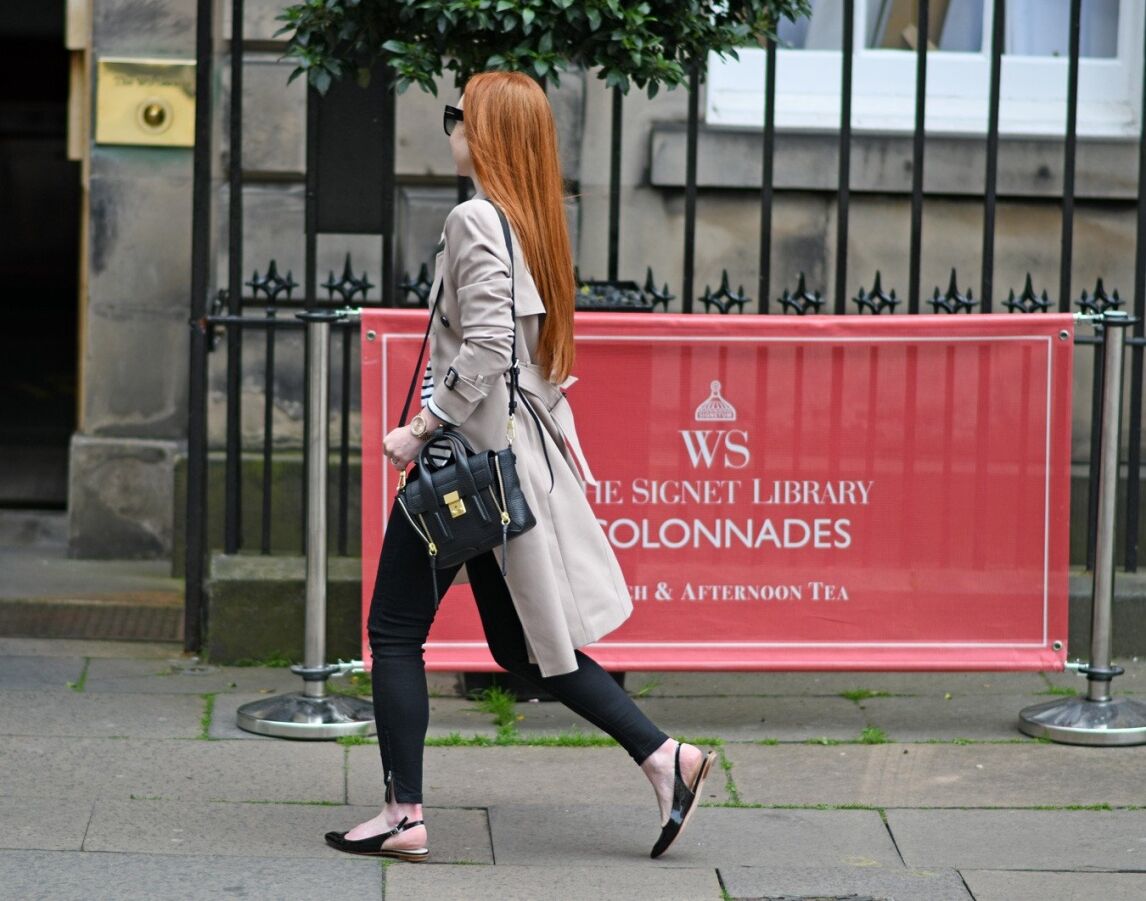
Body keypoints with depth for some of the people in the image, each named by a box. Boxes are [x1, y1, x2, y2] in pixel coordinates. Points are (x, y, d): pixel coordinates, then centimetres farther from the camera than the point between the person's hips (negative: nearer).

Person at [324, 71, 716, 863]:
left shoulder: (476, 221, -16)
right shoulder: (535, 221, 12)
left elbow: (485, 349, -24)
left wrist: (422, 428, -18)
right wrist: (563, 436, 21)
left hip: (467, 452, -9)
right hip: (519, 454, 9)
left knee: (395, 631, 3)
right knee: (520, 646, 14)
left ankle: (405, 815, 6)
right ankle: (664, 757, 8)